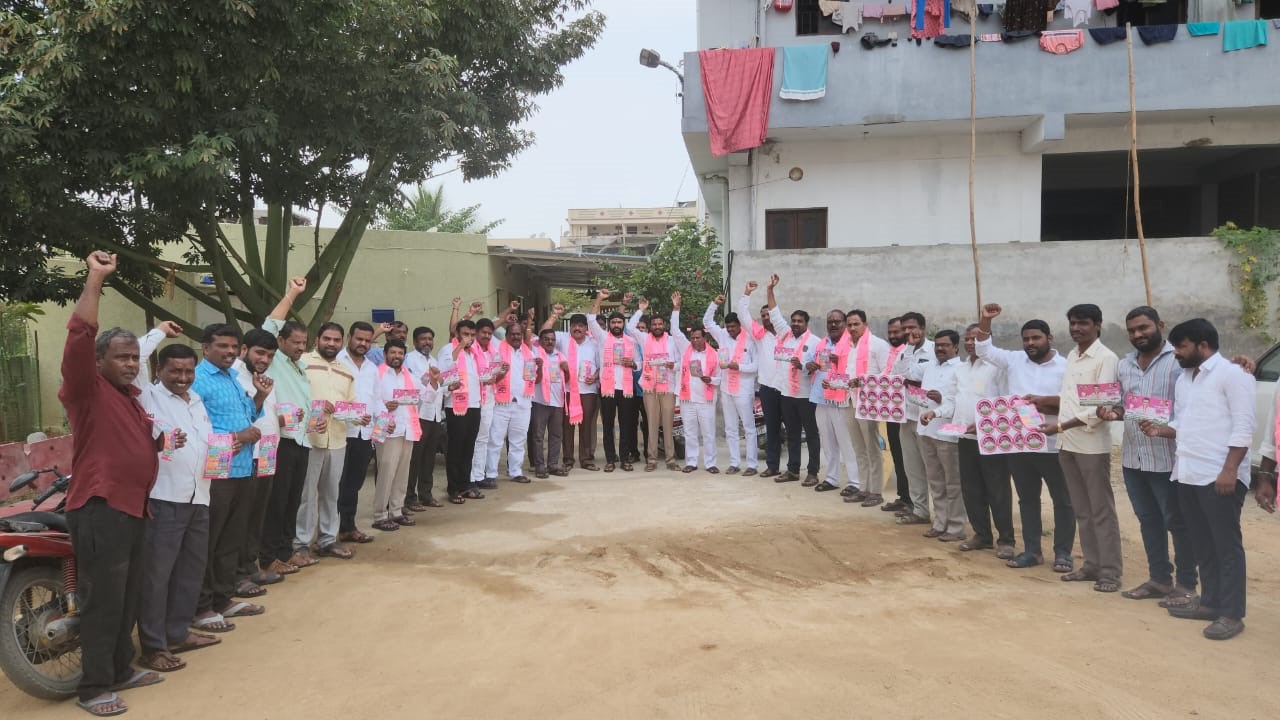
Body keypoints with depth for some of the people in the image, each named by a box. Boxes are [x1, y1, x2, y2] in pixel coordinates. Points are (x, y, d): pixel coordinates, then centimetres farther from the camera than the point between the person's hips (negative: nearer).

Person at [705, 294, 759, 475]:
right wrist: (714, 303, -1)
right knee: (730, 429, 11)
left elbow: (757, 365, -7)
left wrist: (739, 367, -19)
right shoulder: (723, 336, 6)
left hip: (744, 391, -5)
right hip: (726, 390, 5)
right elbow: (707, 322, 10)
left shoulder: (750, 340, -7)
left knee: (749, 428, 0)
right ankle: (734, 463, 18)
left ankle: (752, 464, 4)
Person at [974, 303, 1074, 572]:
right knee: (1027, 499, 12)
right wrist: (985, 319, -4)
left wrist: (1043, 402, -18)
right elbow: (984, 349, 8)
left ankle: (1063, 553, 16)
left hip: (1053, 446, -4)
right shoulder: (1014, 360, 7)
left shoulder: (1065, 367, -3)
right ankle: (1032, 551, 21)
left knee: (1062, 501, 6)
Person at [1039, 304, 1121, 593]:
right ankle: (1091, 564, 22)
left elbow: (1101, 407, -17)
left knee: (1101, 511, 0)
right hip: (1068, 444, 7)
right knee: (1082, 510, 13)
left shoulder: (1106, 358, -11)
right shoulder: (1071, 356, 12)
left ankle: (1110, 571, 8)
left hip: (1092, 445, -7)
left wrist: (1060, 427, -18)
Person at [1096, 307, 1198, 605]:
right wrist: (1113, 412, -2)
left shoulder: (1179, 361, -10)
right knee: (1148, 520, 15)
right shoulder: (1123, 365, 12)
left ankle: (1186, 584, 16)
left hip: (1167, 458, -7)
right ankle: (1159, 578, 27)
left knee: (1177, 522, 4)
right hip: (1133, 457, 7)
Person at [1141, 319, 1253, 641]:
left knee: (1226, 546, -2)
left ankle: (1231, 614, 3)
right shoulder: (1183, 380, 18)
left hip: (1220, 476, -8)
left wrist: (1230, 470, -19)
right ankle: (1210, 602, 23)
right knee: (1202, 545, 14)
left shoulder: (1232, 374, -7)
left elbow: (1243, 427, -13)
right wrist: (1162, 430, 1)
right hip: (1189, 475, 8)